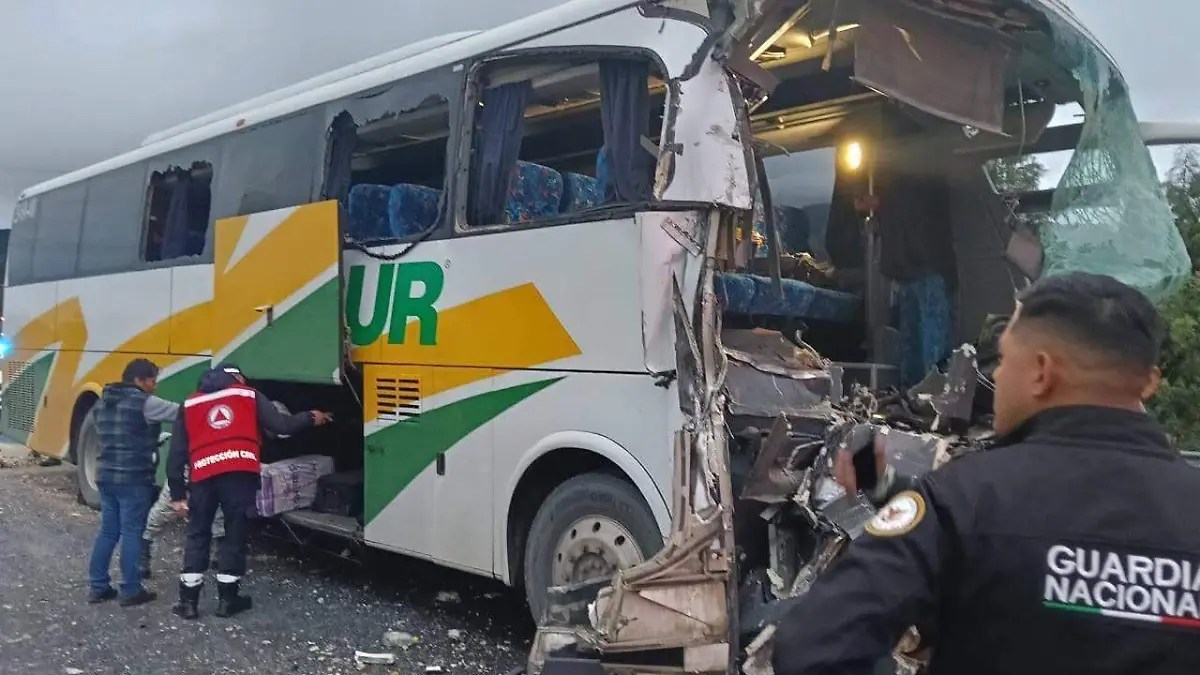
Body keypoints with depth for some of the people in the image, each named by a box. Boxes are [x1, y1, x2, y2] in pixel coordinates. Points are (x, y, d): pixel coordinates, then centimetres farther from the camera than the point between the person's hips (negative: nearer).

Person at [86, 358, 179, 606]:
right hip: (133, 478, -8)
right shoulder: (143, 402, -13)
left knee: (108, 531, 15)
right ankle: (131, 590, 4)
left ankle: (97, 586, 18)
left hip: (106, 474, 8)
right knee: (131, 533, -1)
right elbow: (181, 411, -15)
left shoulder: (103, 401, 14)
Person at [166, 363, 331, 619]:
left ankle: (188, 601, 16)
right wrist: (310, 418, 24)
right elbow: (282, 426, 6)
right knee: (235, 533, 10)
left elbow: (176, 453, 17)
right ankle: (227, 598, 17)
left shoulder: (190, 404, 22)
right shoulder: (250, 395, 15)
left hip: (203, 476, 2)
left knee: (198, 535, 16)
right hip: (240, 473, -2)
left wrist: (177, 494, 18)